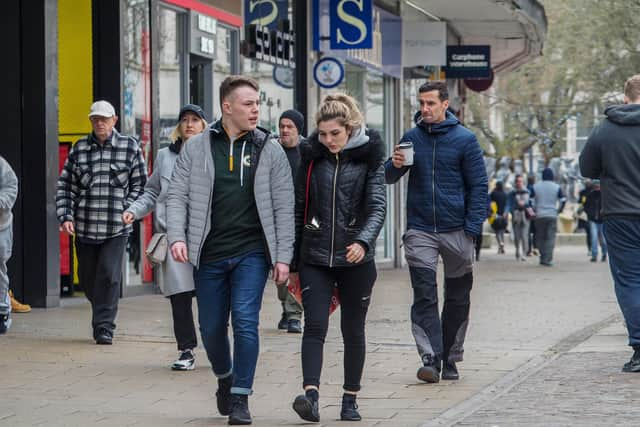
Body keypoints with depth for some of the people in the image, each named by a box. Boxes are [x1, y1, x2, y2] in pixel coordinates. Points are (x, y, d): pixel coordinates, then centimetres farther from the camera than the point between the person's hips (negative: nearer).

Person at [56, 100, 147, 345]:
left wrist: (127, 210, -3)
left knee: (109, 276, -9)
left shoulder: (130, 147, 3)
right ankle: (102, 314, 36)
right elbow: (65, 186, 9)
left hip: (116, 228, -3)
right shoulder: (79, 149, 7)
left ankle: (104, 327, -2)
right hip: (84, 227, 3)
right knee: (87, 279, 12)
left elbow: (140, 184, 7)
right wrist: (65, 216, -2)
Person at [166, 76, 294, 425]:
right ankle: (225, 379, 37)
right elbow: (177, 196, 4)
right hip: (209, 255, 2)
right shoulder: (196, 148, 4)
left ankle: (240, 398, -3)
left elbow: (283, 208, 2)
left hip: (251, 252, -1)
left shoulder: (270, 150, 2)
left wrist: (283, 256, -3)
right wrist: (177, 236, -12)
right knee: (212, 328, 10)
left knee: (245, 321, -13)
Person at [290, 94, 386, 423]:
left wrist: (363, 241, -30)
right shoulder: (312, 156, 4)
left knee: (353, 331, 8)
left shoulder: (369, 157, -2)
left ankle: (350, 401, 18)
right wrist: (291, 258, 9)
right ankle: (310, 395, -23)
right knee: (315, 326, -13)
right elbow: (299, 207, 10)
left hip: (355, 260, -1)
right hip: (315, 258, 1)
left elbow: (378, 207, -11)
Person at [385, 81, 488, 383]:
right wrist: (395, 165, -13)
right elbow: (388, 178, 11)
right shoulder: (412, 138, 6)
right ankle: (430, 359, -14)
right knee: (424, 297, -10)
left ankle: (450, 359, 21)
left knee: (457, 299, 9)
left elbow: (478, 186, -2)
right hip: (420, 231, 1)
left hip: (456, 231, -1)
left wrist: (472, 228, -11)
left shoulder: (465, 139, -2)